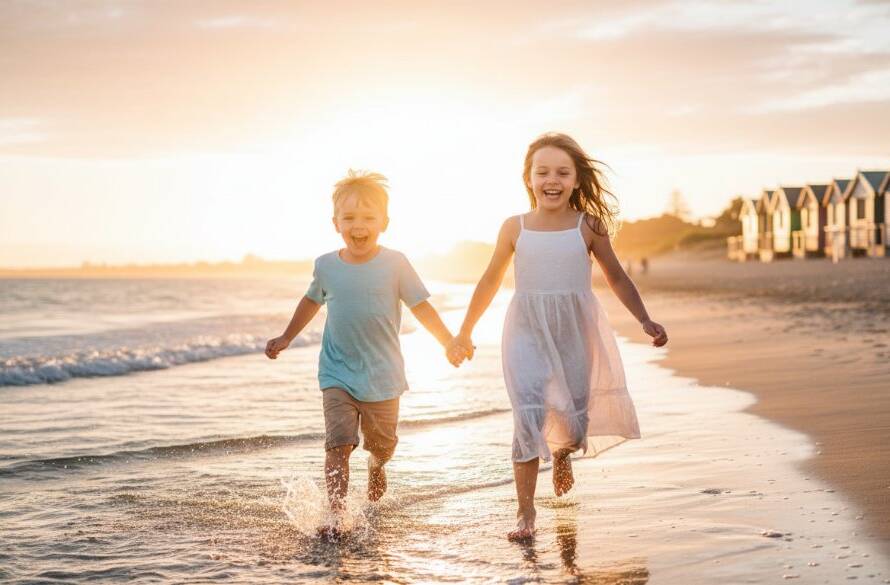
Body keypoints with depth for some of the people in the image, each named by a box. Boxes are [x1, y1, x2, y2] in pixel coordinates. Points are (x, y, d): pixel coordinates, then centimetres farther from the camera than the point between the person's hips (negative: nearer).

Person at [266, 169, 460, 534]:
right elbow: (311, 302, 19)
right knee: (338, 445, -12)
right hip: (337, 374, 0)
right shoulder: (326, 266, -1)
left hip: (382, 375, 0)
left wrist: (449, 342, -13)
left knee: (383, 445, 15)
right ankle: (336, 515, -10)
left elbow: (421, 307, -4)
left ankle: (376, 467, 49)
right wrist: (286, 338, 24)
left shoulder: (394, 264, -8)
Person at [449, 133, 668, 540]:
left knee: (575, 414, 7)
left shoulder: (588, 226, 0)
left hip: (576, 330, 1)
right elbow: (490, 281, 12)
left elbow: (616, 277, 8)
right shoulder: (515, 228, 2)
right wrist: (465, 332, 17)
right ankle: (525, 512, -5)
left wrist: (645, 321, -1)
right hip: (528, 331, -1)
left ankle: (563, 452, 46)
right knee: (529, 416, -12)